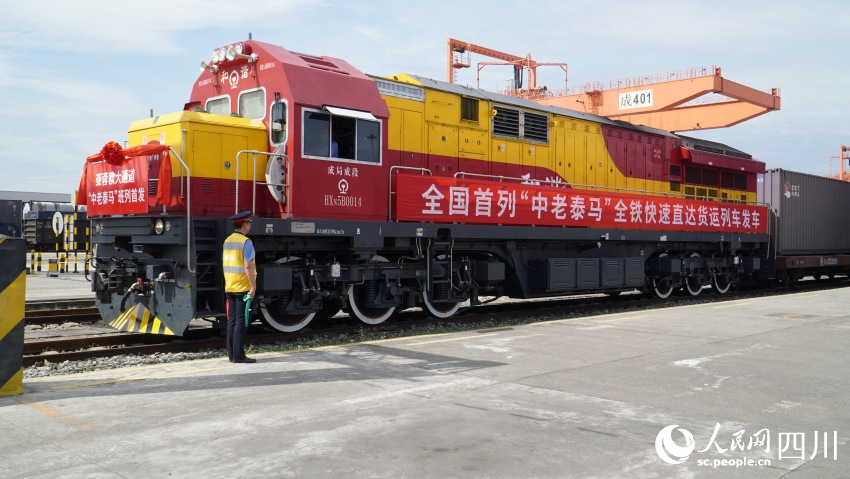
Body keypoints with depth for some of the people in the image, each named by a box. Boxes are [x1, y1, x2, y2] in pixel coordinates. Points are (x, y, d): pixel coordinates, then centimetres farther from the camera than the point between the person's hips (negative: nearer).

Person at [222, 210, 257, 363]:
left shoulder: (227, 241, 10)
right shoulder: (246, 242, -13)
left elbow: (224, 264, 14)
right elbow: (248, 266, -19)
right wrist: (253, 287, -17)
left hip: (230, 288, 7)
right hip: (243, 288, -7)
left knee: (232, 321, 11)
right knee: (241, 322, -3)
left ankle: (231, 354, 15)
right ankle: (238, 355, -2)